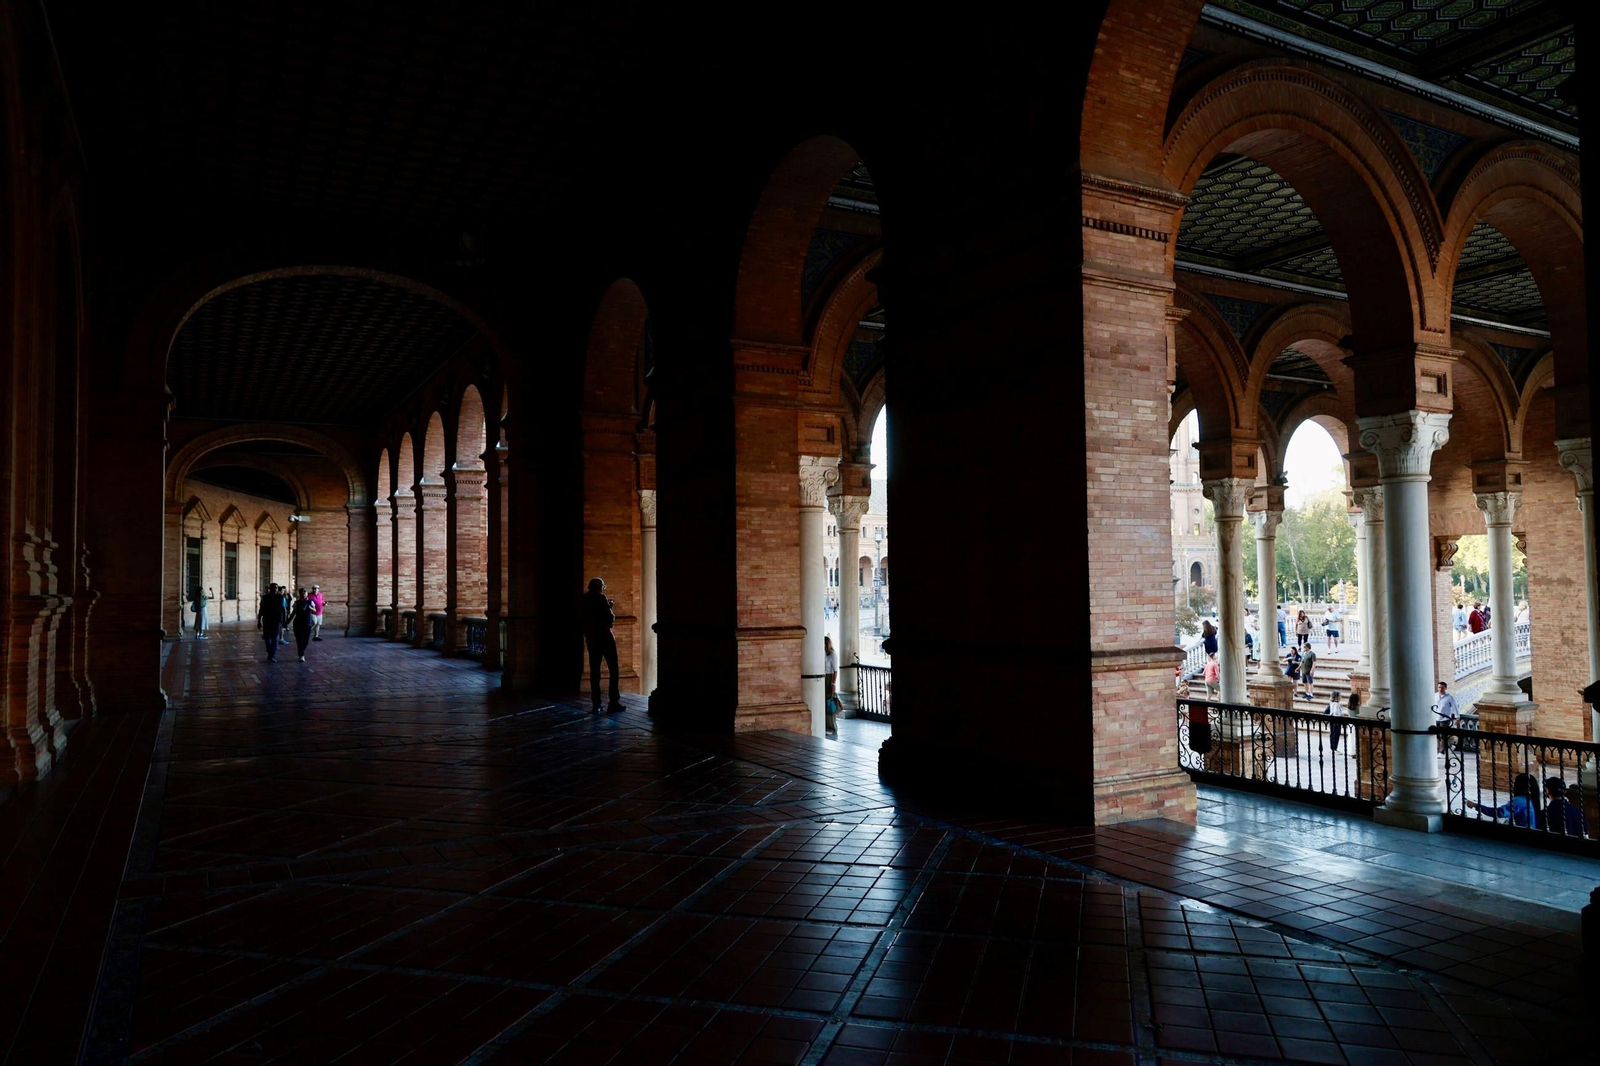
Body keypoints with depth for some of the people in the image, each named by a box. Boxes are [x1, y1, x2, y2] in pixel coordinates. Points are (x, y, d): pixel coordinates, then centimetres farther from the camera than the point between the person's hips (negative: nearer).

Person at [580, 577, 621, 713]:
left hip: (591, 639, 6)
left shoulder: (583, 600, 8)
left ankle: (596, 705, 2)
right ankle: (613, 702, -4)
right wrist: (611, 608, 3)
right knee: (613, 669, 1)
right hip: (604, 637, -6)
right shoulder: (600, 598, -11)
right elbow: (610, 619, -13)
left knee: (594, 671, 6)